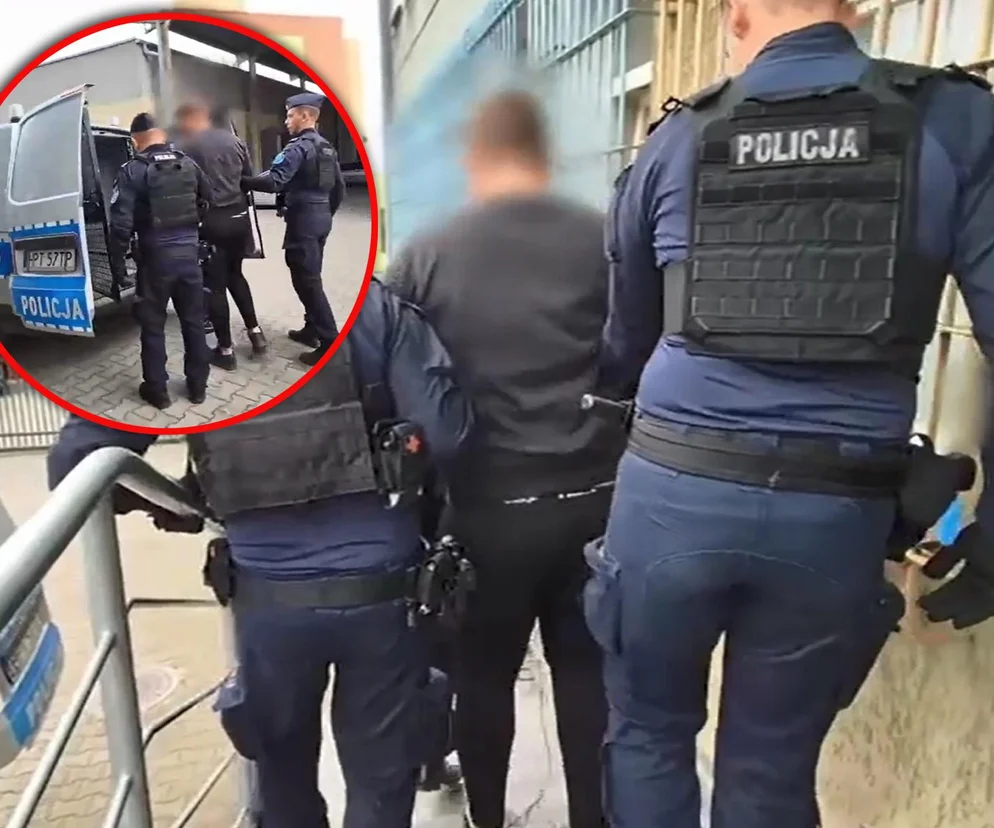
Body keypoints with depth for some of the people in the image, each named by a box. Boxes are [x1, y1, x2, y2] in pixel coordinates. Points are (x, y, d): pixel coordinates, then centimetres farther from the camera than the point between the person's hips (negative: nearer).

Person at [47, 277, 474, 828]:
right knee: (380, 780, 20)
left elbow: (73, 460, -4)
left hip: (268, 600, 2)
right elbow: (445, 434, -15)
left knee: (284, 773, 28)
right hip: (381, 589, -1)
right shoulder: (371, 303, -9)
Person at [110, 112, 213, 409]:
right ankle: (197, 385, 21)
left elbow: (122, 219, -14)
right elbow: (207, 199, 13)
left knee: (152, 324, 9)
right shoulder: (187, 163, 4)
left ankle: (157, 390, 16)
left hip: (155, 256, -4)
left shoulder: (133, 171, -9)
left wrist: (117, 255, -2)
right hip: (189, 251, 4)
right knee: (193, 320, 13)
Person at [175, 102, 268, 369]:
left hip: (212, 221, -5)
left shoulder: (187, 147, -8)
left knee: (215, 284, 4)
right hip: (239, 216, 5)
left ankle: (225, 351, 9)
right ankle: (255, 332, 20)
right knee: (234, 274, 25)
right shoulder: (234, 140, 7)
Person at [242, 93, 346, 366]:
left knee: (306, 280, -7)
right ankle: (312, 329, 26)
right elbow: (339, 187, 18)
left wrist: (243, 182, -12)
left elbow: (274, 181, -23)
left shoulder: (299, 147, -14)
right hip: (321, 218, 9)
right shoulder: (327, 148, 15)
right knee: (311, 277, 17)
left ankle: (330, 342, -10)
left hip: (303, 219, -9)